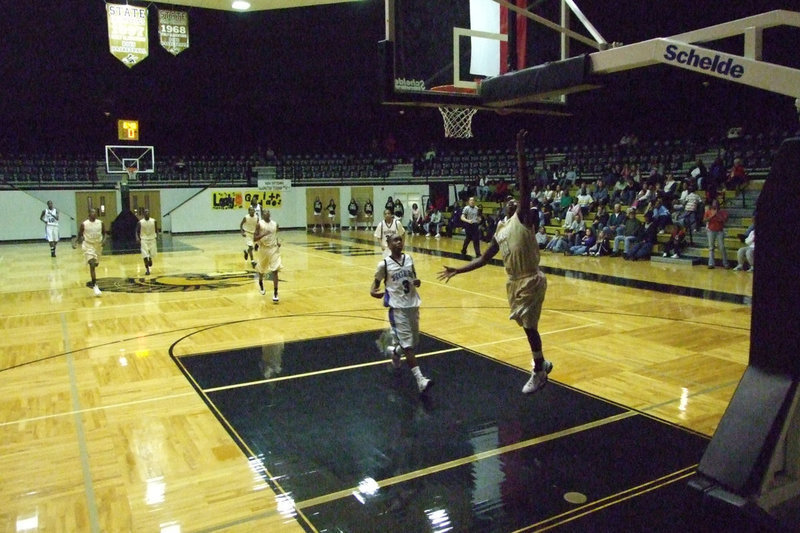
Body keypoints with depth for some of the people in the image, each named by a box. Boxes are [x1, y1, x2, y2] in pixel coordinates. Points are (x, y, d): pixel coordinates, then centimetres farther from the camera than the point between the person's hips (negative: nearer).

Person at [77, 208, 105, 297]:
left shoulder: (100, 223, -4)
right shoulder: (84, 224, -11)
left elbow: (104, 233, 9)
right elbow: (79, 234, 1)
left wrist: (103, 240, -9)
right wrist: (81, 242, -15)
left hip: (98, 245, 4)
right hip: (88, 246, -4)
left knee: (96, 264, 19)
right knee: (92, 265, -17)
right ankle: (94, 285, -15)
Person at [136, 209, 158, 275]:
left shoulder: (153, 221, -2)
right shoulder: (140, 222, -6)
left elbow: (156, 230, 8)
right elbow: (137, 231, -1)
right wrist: (137, 238, -17)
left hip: (152, 239, 2)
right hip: (144, 240, -2)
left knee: (153, 254, 3)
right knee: (145, 255, -9)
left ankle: (150, 258, 40)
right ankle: (147, 270, 3)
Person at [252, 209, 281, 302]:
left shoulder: (275, 224, 4)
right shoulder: (259, 224, -8)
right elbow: (254, 239, -13)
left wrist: (278, 242, 3)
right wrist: (264, 234, -28)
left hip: (274, 249, 1)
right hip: (263, 249, -1)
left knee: (275, 271, -9)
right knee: (261, 270, 17)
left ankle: (275, 293, -5)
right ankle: (260, 282, 51)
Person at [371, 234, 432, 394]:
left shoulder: (409, 259, 8)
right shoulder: (384, 264, -5)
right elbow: (376, 282, 6)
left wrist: (417, 281, -1)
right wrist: (374, 292, -16)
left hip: (413, 305, 6)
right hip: (398, 307, -5)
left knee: (413, 342, 15)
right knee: (408, 345, -11)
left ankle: (393, 350, 46)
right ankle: (420, 380, -13)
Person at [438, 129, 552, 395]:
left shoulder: (523, 217, -7)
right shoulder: (500, 229, 13)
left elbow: (524, 186, -20)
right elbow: (484, 259, 16)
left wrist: (520, 150, -25)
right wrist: (457, 270, 12)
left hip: (531, 280, -7)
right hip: (513, 282, 7)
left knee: (530, 326, -2)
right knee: (526, 325, 17)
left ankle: (539, 372, 14)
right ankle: (542, 363, 36)